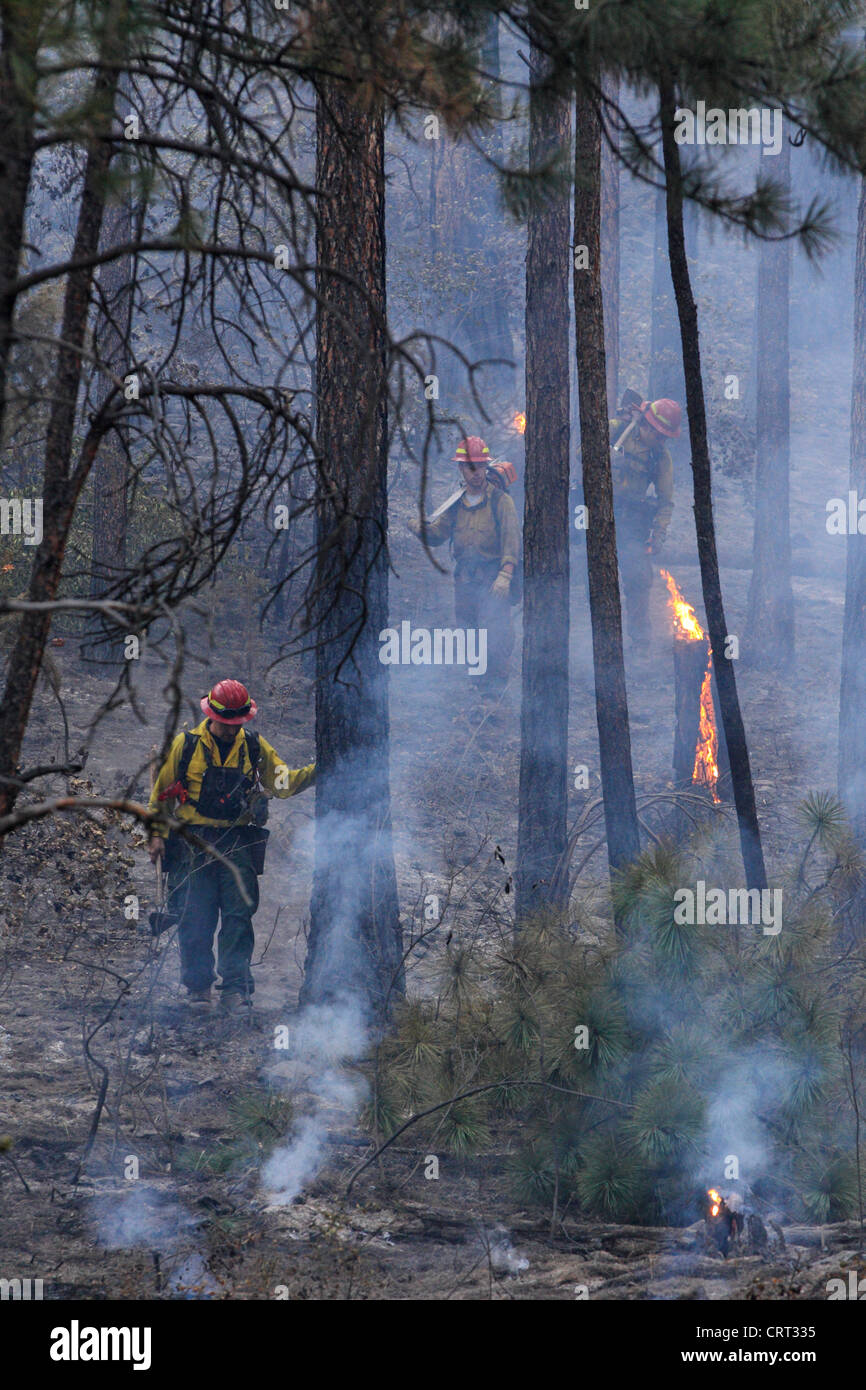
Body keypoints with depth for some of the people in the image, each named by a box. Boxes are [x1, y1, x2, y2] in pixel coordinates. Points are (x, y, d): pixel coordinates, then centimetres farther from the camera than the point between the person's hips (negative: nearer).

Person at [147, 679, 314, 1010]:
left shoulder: (255, 748, 10)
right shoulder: (185, 745, 4)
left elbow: (284, 783, 7)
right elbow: (162, 792, 10)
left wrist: (318, 770, -7)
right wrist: (156, 834, 5)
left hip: (238, 845, 1)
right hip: (194, 843, -1)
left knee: (238, 915, -7)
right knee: (195, 919, -1)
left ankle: (235, 988, -6)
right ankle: (198, 988, 9)